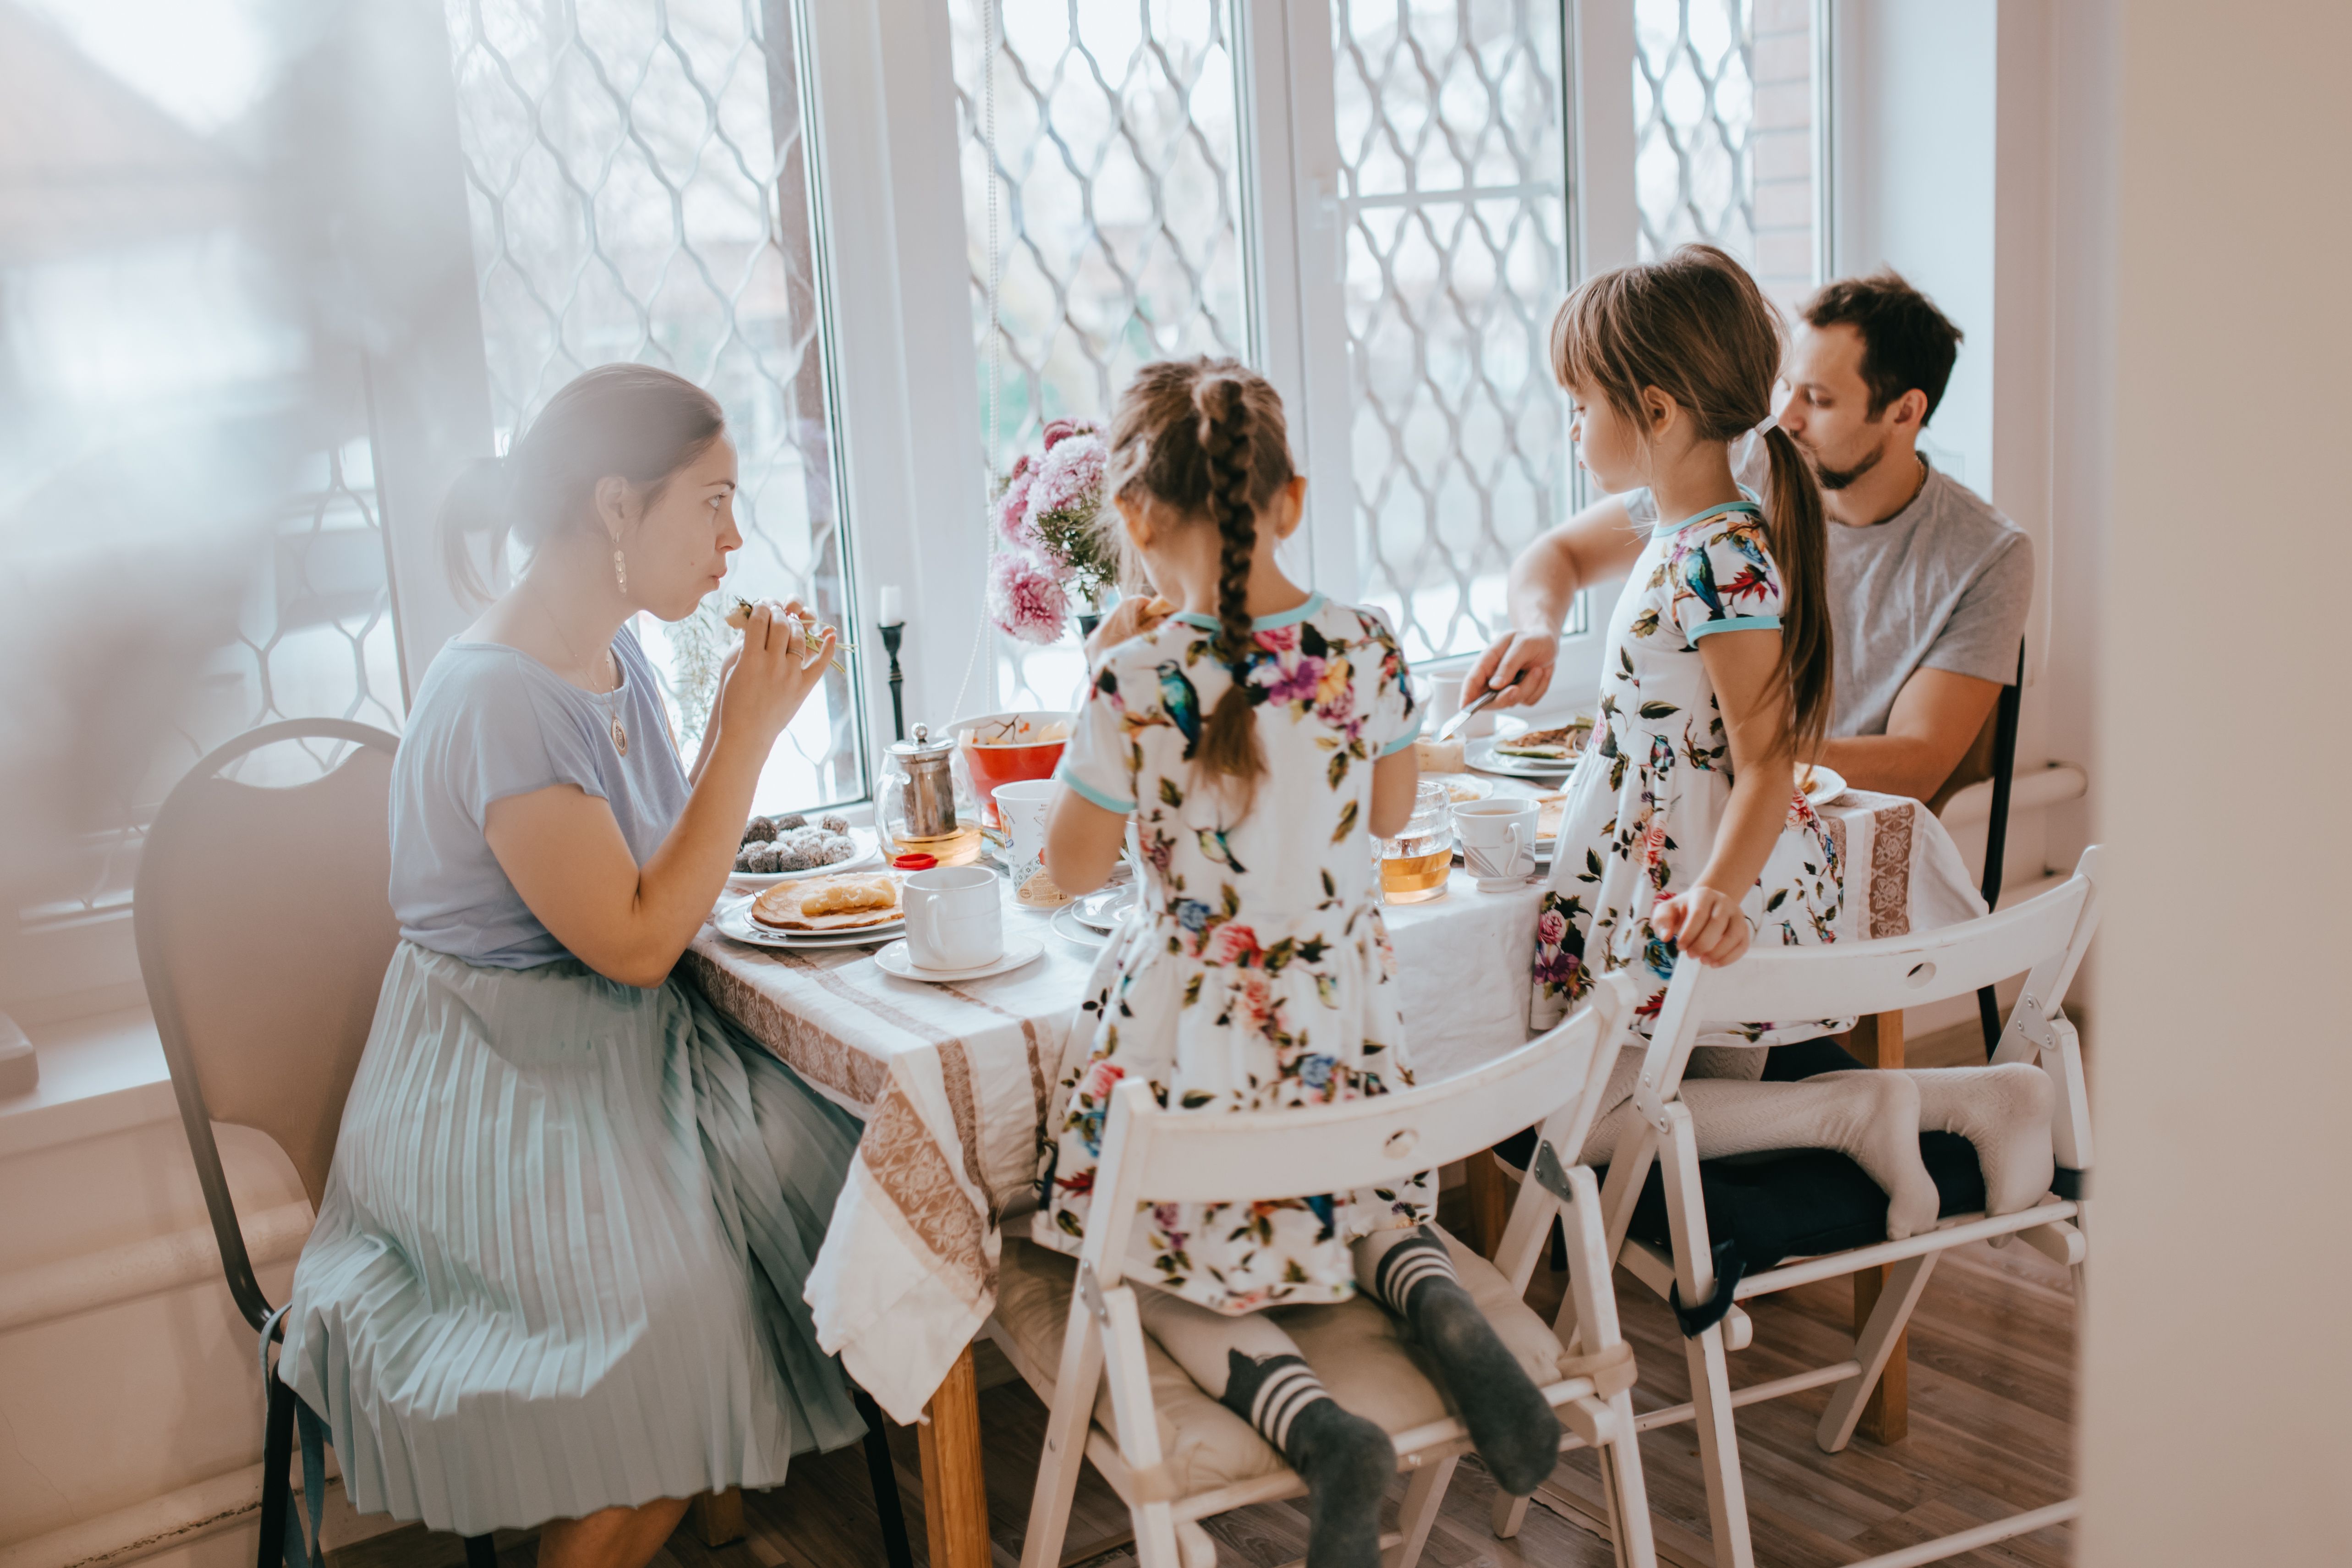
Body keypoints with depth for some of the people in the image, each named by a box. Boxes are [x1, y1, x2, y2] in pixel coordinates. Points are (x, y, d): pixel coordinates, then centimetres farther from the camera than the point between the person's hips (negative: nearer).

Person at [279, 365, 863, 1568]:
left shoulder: (617, 653, 5)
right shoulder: (495, 699, -23)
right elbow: (635, 943, -24)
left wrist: (743, 721, -3)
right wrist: (749, 737, -20)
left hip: (629, 1045, 9)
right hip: (508, 1087, -8)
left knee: (823, 1186, -9)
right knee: (674, 1311, -23)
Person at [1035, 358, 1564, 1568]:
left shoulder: (1139, 682, -20)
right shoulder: (1364, 648, -8)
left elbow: (1072, 869, -7)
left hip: (1190, 1030, -4)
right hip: (1342, 1015, 4)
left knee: (1161, 1255, 19)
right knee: (1351, 1200, 32)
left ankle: (1306, 1422, -8)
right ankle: (1439, 1304, -2)